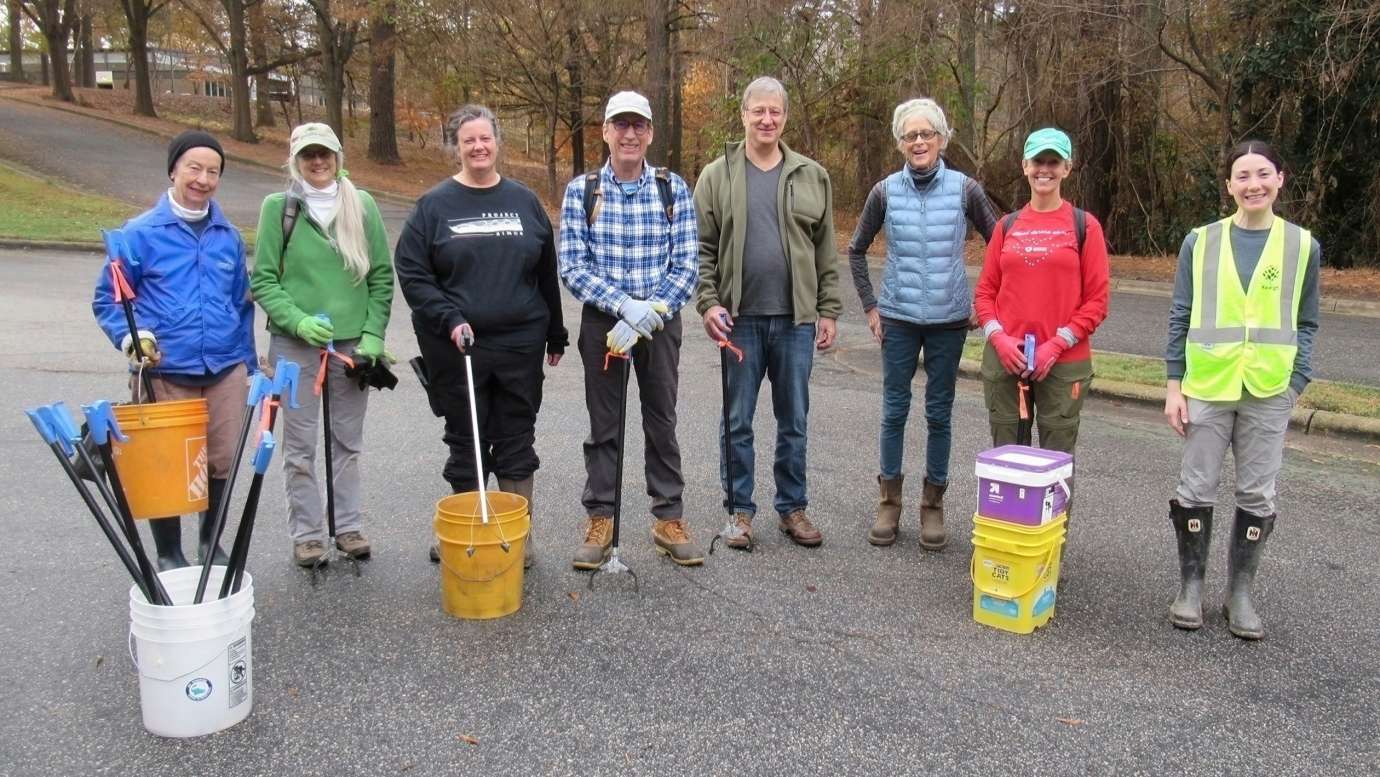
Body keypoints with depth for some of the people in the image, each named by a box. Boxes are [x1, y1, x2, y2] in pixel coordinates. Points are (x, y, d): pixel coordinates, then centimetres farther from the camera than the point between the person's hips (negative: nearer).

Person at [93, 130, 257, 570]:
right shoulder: (141, 232, -2)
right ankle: (169, 556, 25)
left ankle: (211, 546, 32)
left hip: (225, 372, 3)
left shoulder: (228, 236, 10)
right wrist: (130, 337, -15)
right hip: (163, 374, -3)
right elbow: (107, 299, 2)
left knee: (222, 464, 10)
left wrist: (249, 365, 17)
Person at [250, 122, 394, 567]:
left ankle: (349, 526, 23)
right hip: (294, 344, -1)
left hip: (352, 342, 2)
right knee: (300, 446, 6)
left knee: (348, 443, 12)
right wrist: (298, 321, -16)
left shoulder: (361, 205, 3)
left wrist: (374, 334, -3)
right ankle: (306, 533, 17)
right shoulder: (278, 207, -1)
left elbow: (382, 275, 5)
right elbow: (263, 280, -2)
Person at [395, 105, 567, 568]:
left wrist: (555, 334, 14)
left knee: (517, 442, 8)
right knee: (465, 444, 8)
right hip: (457, 347, -2)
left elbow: (546, 273, 12)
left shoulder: (524, 201, 7)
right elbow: (410, 273, -3)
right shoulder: (435, 205, 0)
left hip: (520, 345, 2)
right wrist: (449, 319, -15)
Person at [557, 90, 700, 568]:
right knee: (604, 425, 8)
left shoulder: (673, 189, -1)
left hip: (660, 323, 1)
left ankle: (669, 520, 21)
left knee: (662, 422, 9)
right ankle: (600, 523, 20)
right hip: (602, 322, 0)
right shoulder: (581, 191, -2)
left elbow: (685, 266, -5)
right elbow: (572, 267, -8)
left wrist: (647, 315, -18)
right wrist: (625, 305, -20)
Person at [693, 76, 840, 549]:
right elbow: (701, 249, 2)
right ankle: (740, 510, 19)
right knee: (737, 422, 6)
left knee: (794, 421, 10)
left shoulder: (812, 177, 7)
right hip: (739, 319, -1)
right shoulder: (717, 176, 3)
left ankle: (792, 507, 24)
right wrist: (708, 303, -9)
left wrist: (828, 310, 4)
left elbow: (826, 252, 9)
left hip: (796, 319, 1)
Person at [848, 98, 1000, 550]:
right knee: (894, 411, 5)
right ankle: (889, 503, 18)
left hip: (949, 319, 0)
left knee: (939, 414, 6)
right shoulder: (886, 191, -2)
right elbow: (856, 250, 9)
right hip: (898, 318, 1)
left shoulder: (964, 190, -4)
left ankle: (933, 505, 19)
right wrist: (869, 305, 5)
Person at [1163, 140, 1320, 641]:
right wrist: (1173, 385, 0)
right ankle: (1191, 587, 20)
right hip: (1206, 388, 0)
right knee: (1196, 490, 5)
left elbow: (1305, 324, 8)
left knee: (1257, 495, 7)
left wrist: (1295, 386, -2)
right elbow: (1180, 318, 4)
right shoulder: (1200, 242, 2)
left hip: (1269, 392, 1)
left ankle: (1240, 594, 21)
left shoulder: (1302, 246, 4)